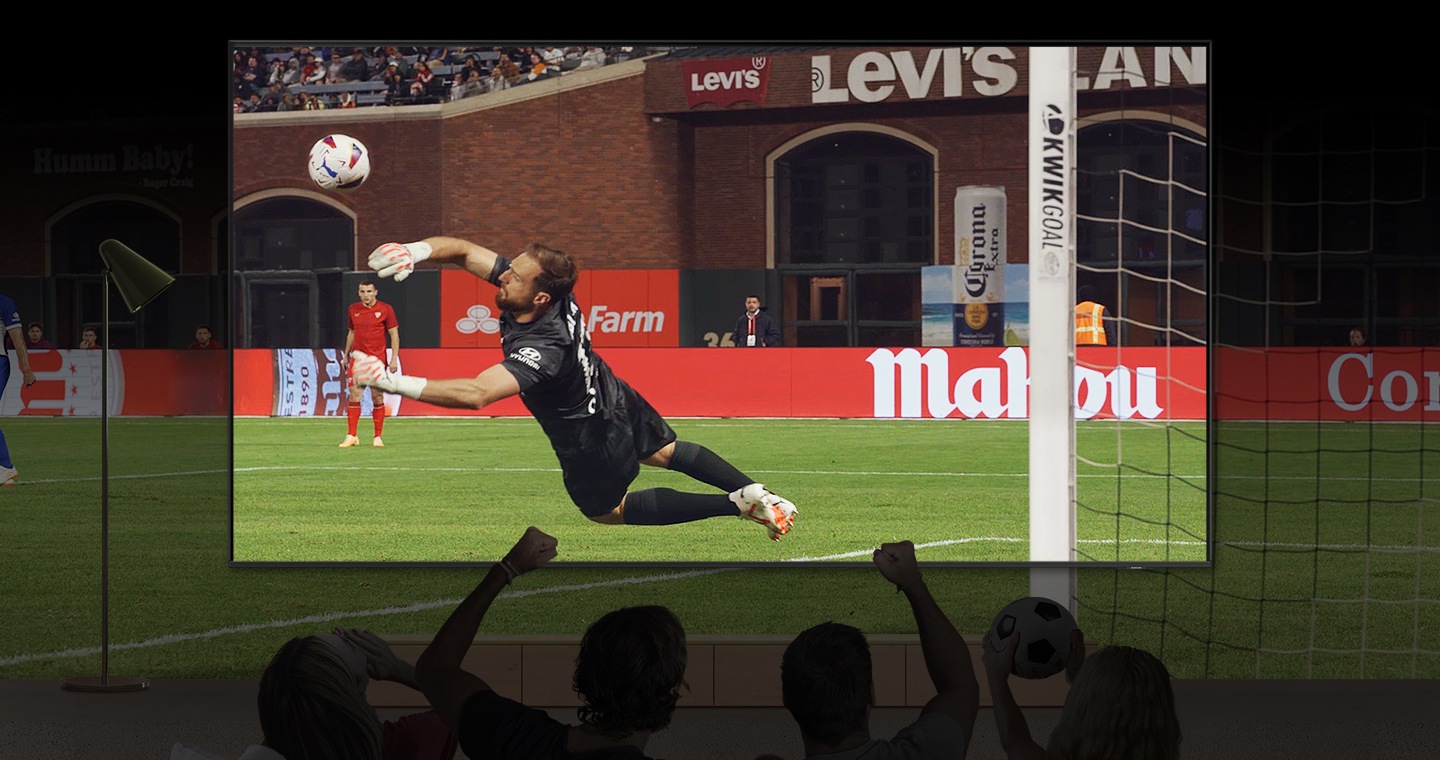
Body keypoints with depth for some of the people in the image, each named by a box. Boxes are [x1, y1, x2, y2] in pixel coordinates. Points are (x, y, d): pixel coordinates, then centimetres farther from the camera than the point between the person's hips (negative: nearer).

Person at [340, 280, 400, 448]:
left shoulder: (385, 309, -1)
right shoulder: (353, 310, 9)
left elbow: (394, 335, 0)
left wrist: (394, 359, -7)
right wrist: (346, 355, 18)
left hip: (377, 360, -2)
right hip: (358, 358, 2)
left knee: (377, 398, -1)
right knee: (354, 396, -6)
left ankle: (378, 437, 6)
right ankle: (351, 436, -5)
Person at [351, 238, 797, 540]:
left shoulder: (541, 349, -44)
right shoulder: (546, 294, -22)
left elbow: (476, 394, -58)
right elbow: (463, 251, -16)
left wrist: (395, 383, -62)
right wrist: (414, 253, -36)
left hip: (589, 440, -7)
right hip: (616, 401, 7)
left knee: (607, 509, 21)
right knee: (664, 452, 32)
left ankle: (738, 506, 16)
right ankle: (754, 492, 31)